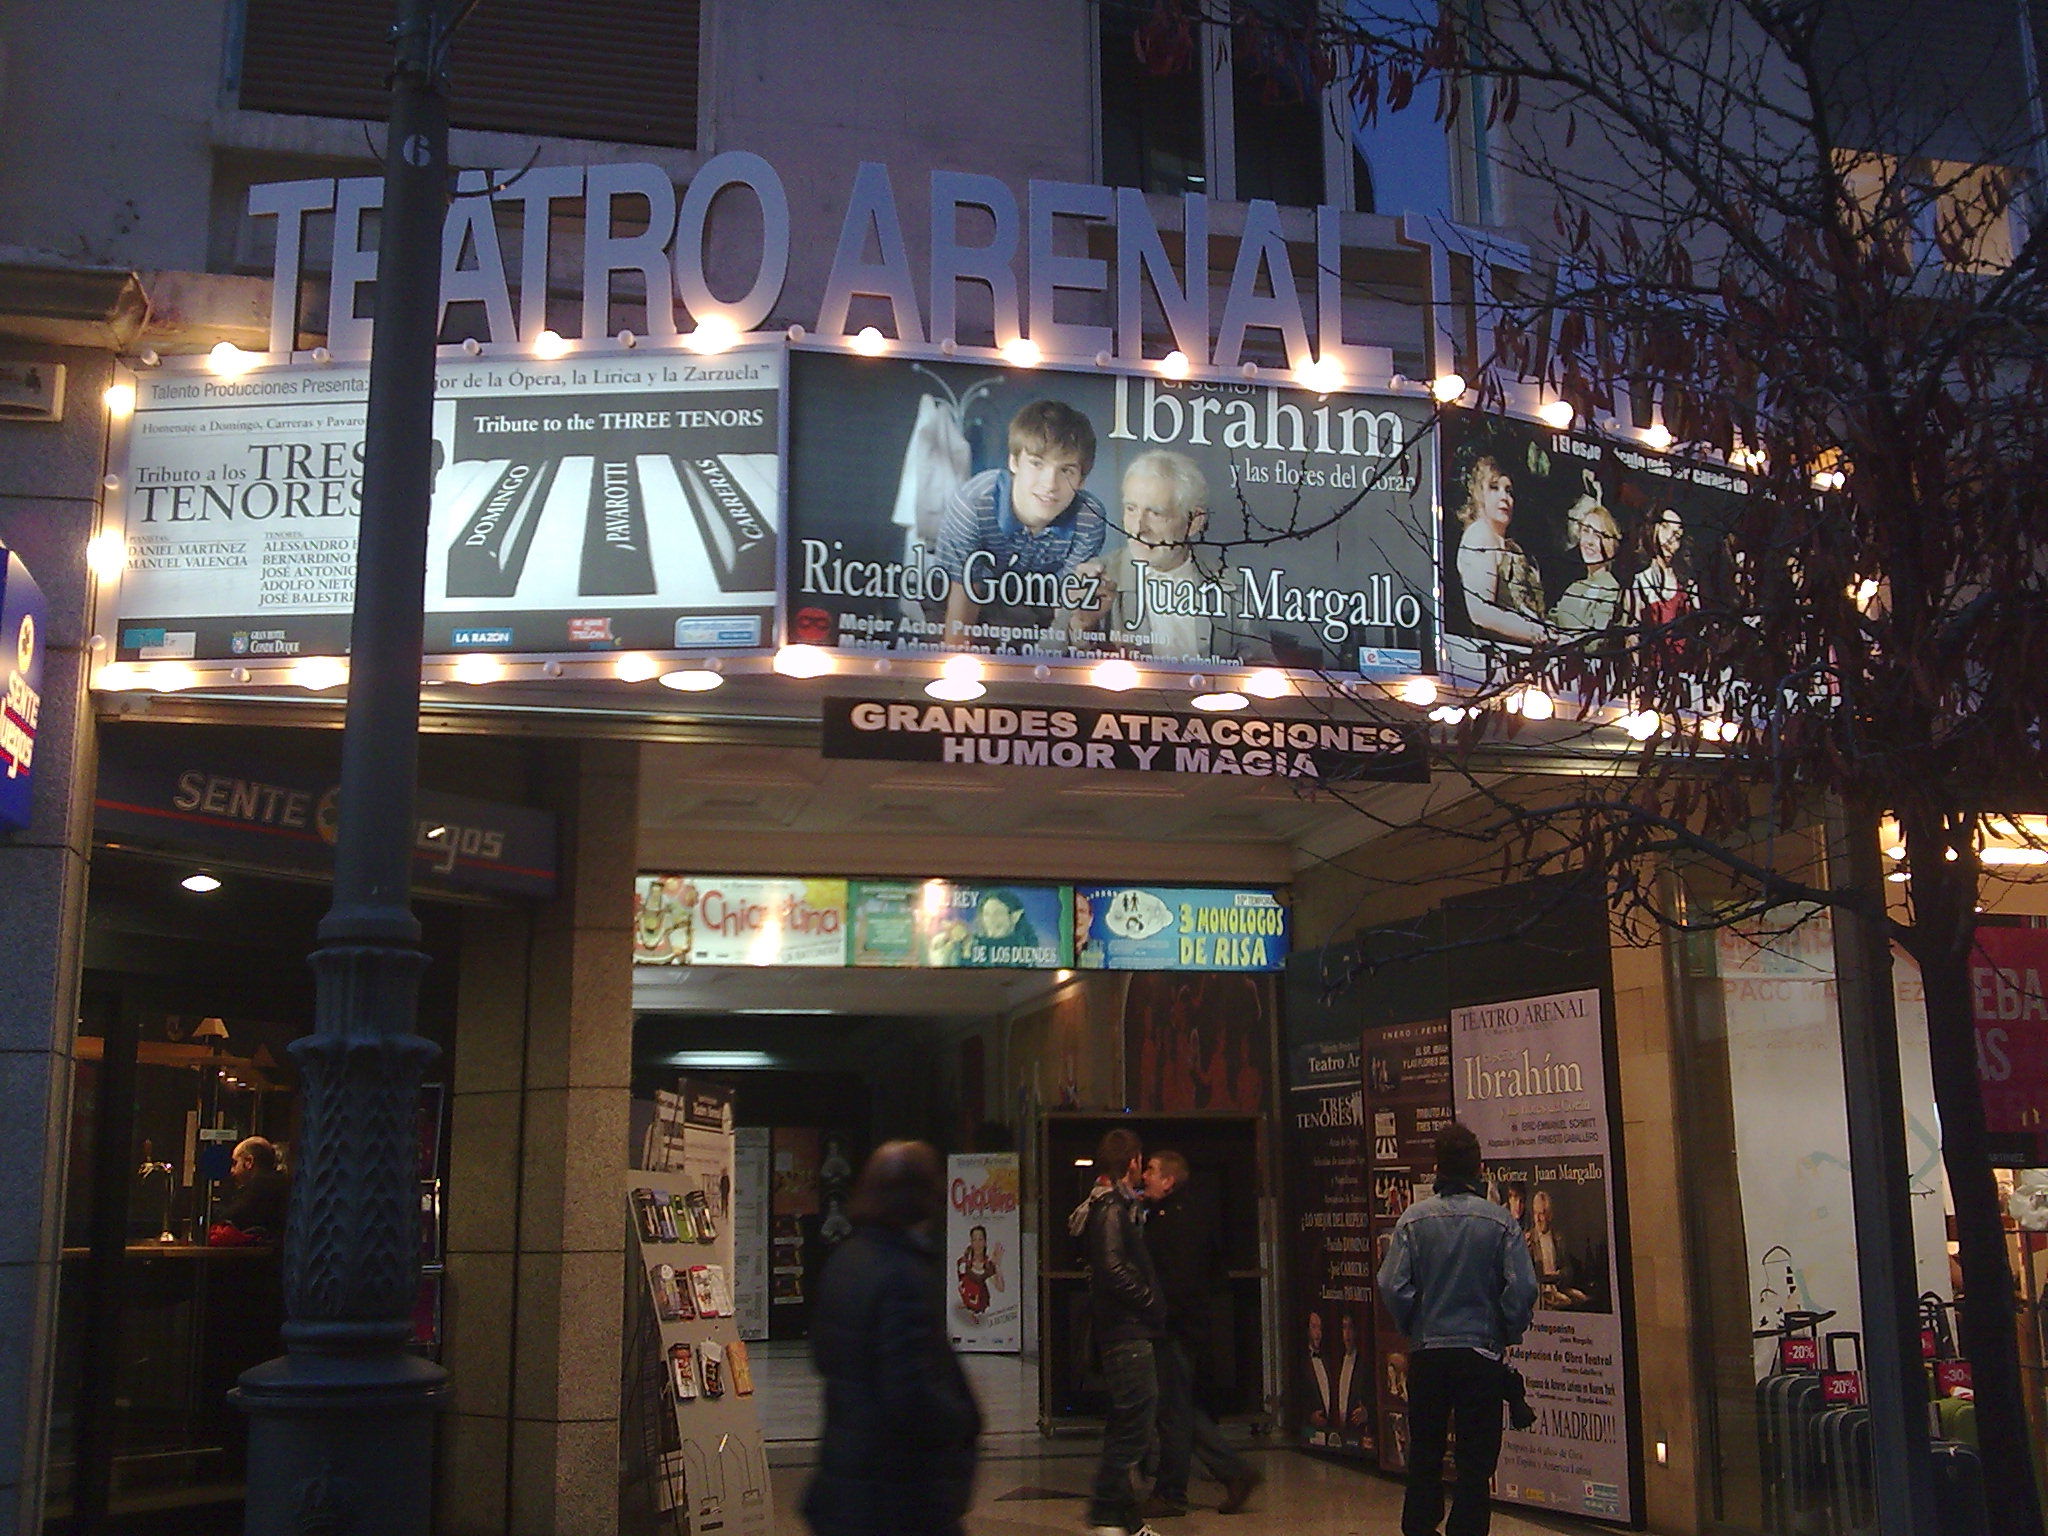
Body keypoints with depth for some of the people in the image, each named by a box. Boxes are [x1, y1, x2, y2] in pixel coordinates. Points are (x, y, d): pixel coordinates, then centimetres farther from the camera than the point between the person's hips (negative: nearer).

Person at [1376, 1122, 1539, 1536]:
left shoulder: (1414, 1218, -5)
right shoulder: (1500, 1222, -7)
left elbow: (1392, 1285, -9)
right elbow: (1523, 1289, -11)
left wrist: (1412, 1329, 8)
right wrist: (1509, 1335, 5)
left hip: (1427, 1352, 2)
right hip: (1482, 1351, -1)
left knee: (1424, 1454, 16)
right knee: (1476, 1461, 7)